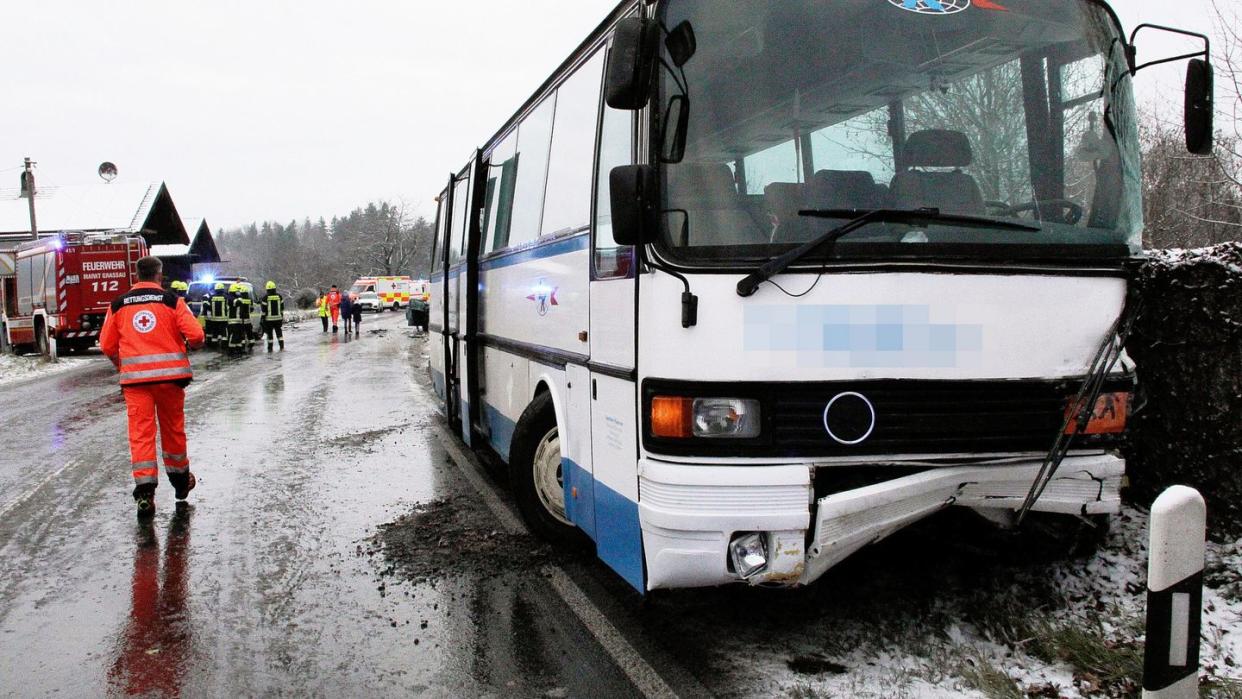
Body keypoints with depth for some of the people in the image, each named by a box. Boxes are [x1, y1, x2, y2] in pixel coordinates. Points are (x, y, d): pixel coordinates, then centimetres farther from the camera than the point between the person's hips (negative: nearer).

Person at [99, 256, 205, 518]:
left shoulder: (118, 304, 7)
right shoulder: (171, 300, 0)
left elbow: (107, 345, 10)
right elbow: (196, 335, -8)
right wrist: (189, 345, 15)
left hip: (134, 378, 1)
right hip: (169, 374, -1)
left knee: (140, 432, 0)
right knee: (173, 428, 14)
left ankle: (145, 489, -11)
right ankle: (180, 479, 30)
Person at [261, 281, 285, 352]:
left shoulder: (265, 298, -8)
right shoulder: (279, 297, 3)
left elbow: (263, 310, -7)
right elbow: (282, 309, 9)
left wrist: (262, 318, 1)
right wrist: (282, 317, 18)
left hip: (269, 319, -2)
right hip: (278, 318, 2)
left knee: (269, 334, 5)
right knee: (279, 333, 8)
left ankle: (270, 348, 8)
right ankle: (282, 347, 1)